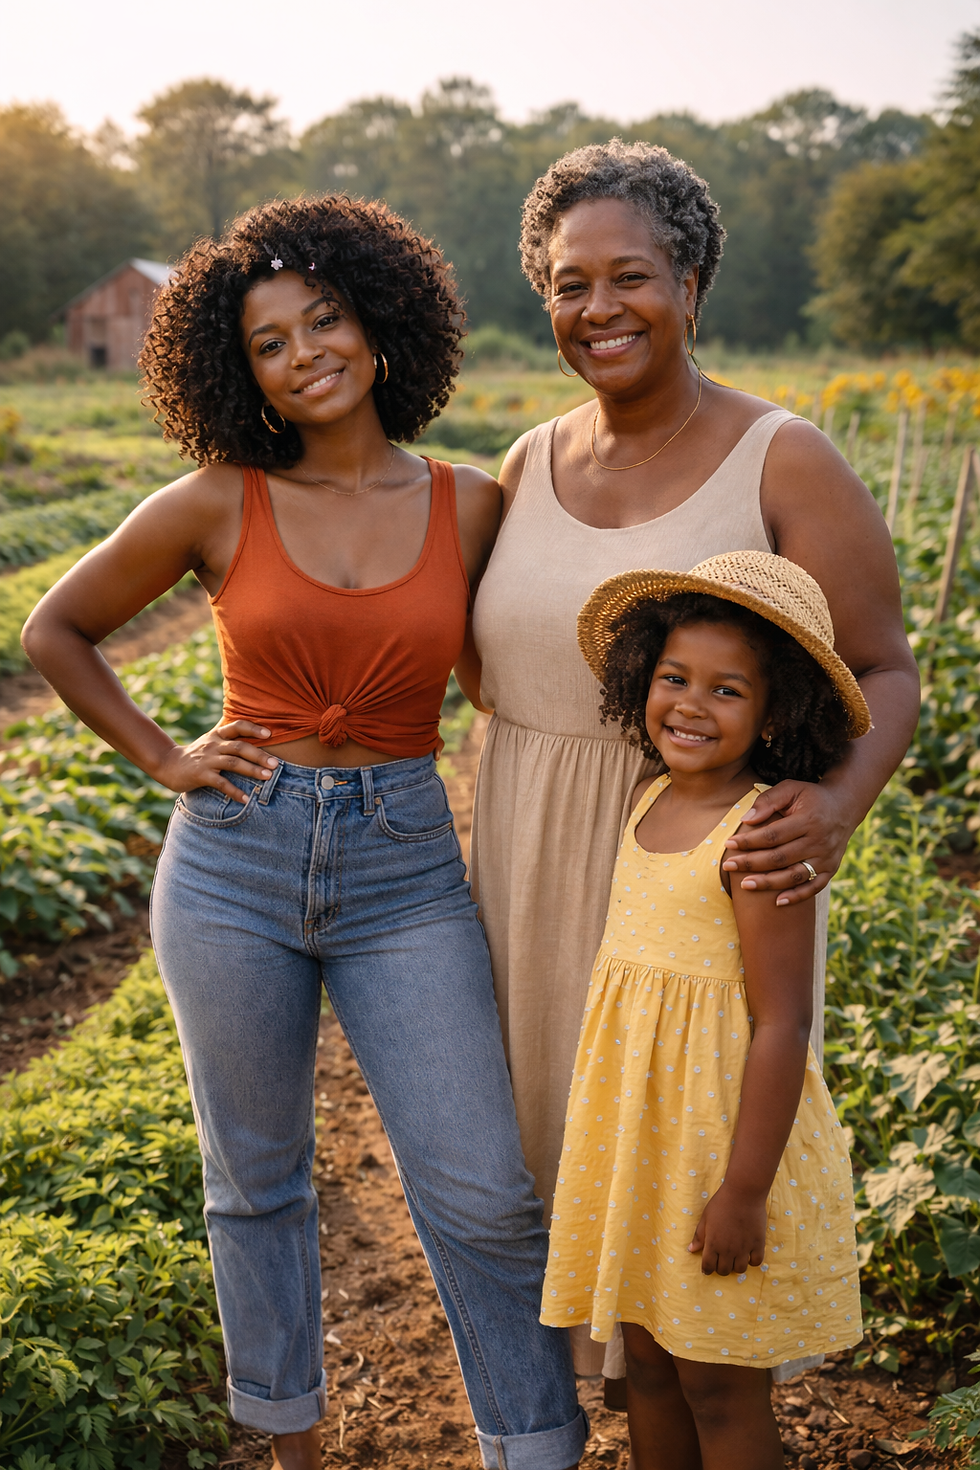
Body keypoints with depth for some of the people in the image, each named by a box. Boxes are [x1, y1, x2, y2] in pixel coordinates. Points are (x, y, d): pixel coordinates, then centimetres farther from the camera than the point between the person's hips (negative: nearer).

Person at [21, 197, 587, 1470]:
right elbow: (56, 630, 9)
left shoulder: (470, 505, 0)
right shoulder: (215, 506, -3)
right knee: (256, 1178, 14)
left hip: (405, 874, 0)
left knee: (484, 1193, -2)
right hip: (236, 860, 0)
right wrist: (159, 757, 1)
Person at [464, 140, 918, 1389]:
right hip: (539, 862, 5)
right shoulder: (532, 463, 4)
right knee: (562, 1120, 18)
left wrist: (837, 804, -33)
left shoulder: (784, 464, -12)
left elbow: (886, 676, -13)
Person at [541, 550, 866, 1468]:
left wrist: (745, 1190, -20)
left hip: (721, 1133, -7)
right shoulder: (650, 800, 5)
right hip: (634, 1132, 7)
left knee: (718, 1387, 8)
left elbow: (782, 1025, -20)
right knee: (647, 1361, 19)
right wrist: (588, 1143, 20)